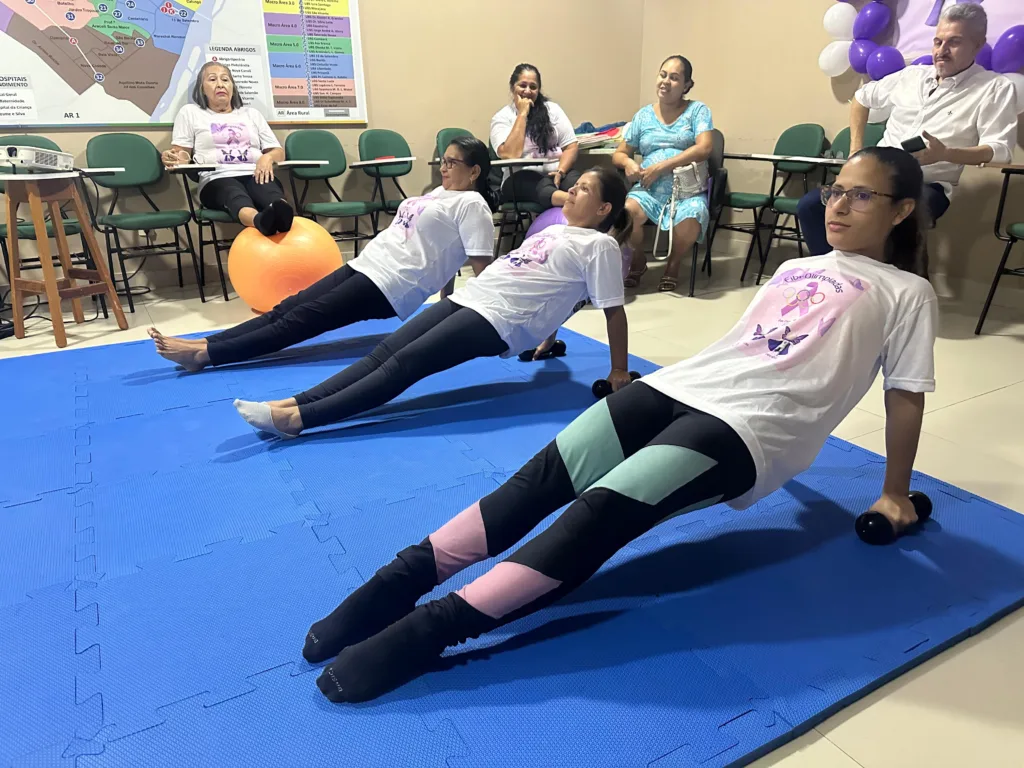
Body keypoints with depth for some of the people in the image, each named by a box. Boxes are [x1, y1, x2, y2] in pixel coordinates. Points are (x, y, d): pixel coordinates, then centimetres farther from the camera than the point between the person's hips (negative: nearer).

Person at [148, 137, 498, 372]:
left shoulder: (471, 205, -7)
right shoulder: (440, 192, 22)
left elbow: (482, 266, -11)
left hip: (389, 285, -9)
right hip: (365, 265, 9)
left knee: (302, 319, -13)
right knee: (288, 307, -1)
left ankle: (204, 355, -13)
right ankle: (202, 345, -3)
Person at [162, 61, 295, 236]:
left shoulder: (251, 113, 30)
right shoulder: (190, 112, 23)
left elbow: (279, 152, 24)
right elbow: (180, 154, 16)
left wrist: (267, 157, -2)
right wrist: (176, 159, -11)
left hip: (256, 176, 2)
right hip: (217, 180, -2)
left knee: (272, 194, -37)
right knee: (237, 197, -41)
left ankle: (282, 216, -72)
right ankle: (261, 220, -74)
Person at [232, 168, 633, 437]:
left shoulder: (599, 245, -2)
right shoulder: (557, 231, 24)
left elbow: (614, 309, -4)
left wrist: (619, 371, -4)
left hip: (498, 319, -8)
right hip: (470, 297, 9)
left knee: (405, 363, -18)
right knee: (387, 349, -6)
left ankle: (296, 420, -23)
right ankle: (291, 403, -12)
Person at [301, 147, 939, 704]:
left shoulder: (906, 293, 11)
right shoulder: (796, 268, 28)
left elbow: (906, 395, 10)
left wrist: (895, 493, 13)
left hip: (748, 427, -6)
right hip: (681, 385, 6)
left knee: (602, 510, -26)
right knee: (547, 476, -16)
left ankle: (430, 629, -28)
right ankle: (402, 582, -18)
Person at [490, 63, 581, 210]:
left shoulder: (552, 109, 15)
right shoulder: (501, 117, 6)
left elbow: (571, 146, 8)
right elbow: (510, 155, -11)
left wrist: (561, 171, -12)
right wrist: (522, 114, -6)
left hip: (555, 173, 4)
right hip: (522, 178, -4)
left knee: (576, 182, -32)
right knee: (543, 188, -39)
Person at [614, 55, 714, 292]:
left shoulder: (698, 110, 4)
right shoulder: (643, 115, 14)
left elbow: (704, 149, -11)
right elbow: (619, 154, 16)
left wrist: (660, 166, -18)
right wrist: (628, 162, -10)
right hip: (649, 189, 2)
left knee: (691, 218, -36)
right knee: (626, 211, -32)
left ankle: (674, 264, -1)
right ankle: (638, 260, 0)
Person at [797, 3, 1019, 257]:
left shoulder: (996, 88, -3)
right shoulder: (911, 75, 12)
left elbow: (1001, 150, -13)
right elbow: (862, 98, 27)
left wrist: (946, 154, -31)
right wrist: (856, 148, 13)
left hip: (928, 185, -5)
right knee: (810, 206, -14)